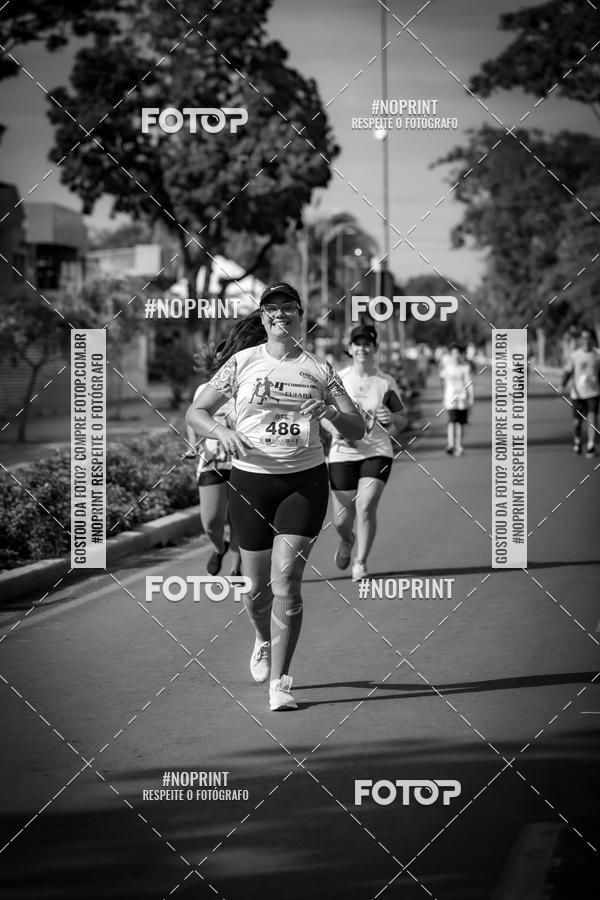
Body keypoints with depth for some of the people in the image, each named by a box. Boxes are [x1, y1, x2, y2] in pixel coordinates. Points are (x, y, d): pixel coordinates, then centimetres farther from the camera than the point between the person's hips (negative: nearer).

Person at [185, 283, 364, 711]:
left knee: (286, 579, -12)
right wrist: (223, 432, -15)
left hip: (306, 480, -1)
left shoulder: (319, 369, 4)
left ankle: (279, 683, -6)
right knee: (257, 585, 7)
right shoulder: (242, 362, 2)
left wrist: (330, 412, -16)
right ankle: (265, 641, 42)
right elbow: (195, 412, 6)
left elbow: (358, 430, 5)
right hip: (251, 479, 1)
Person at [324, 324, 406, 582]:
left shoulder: (386, 382, 2)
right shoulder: (337, 379, 2)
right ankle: (347, 541, 41)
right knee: (341, 519, 4)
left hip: (377, 453, -1)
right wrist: (336, 429, -12)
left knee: (366, 506, -18)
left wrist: (391, 418, -15)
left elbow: (402, 421, 9)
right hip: (343, 454, 1)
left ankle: (360, 563, -3)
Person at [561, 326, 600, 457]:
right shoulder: (575, 355, 1)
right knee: (577, 421, 5)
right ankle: (577, 442, 31)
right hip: (577, 393, 1)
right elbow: (568, 372, 2)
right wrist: (563, 386, -12)